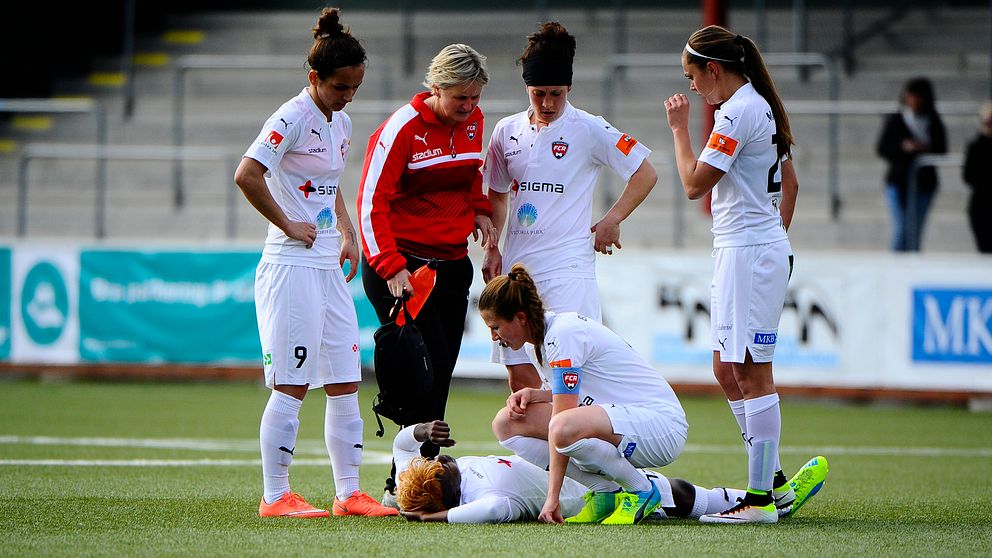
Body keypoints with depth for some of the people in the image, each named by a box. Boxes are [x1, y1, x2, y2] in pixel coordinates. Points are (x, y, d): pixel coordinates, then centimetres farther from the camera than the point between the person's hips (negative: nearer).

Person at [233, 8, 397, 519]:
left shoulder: (341, 123, 14)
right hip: (292, 266, -9)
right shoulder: (293, 118, -12)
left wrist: (347, 232, 15)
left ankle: (349, 493, 12)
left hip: (329, 266, 9)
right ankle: (275, 496, -1)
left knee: (346, 381, 7)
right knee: (292, 384, -7)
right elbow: (246, 175, -24)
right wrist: (287, 225, -16)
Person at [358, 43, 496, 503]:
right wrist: (391, 268, -24)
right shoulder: (403, 128, -13)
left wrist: (479, 211, 7)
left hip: (452, 264, 7)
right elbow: (371, 202, -15)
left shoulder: (473, 121, 7)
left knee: (439, 377, 4)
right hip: (401, 265, -7)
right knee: (430, 369, -14)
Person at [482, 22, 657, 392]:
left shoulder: (590, 130, -2)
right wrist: (491, 249, 12)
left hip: (568, 267, -5)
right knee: (519, 375, 4)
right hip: (517, 262, 5)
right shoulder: (507, 131, 11)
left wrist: (613, 219, -3)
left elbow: (645, 173, 2)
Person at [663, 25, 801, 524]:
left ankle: (761, 500, -9)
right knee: (728, 371, 13)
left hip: (749, 253, -10)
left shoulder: (738, 113, -16)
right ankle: (773, 482, 17)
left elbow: (694, 184, -16)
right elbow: (790, 183, 23)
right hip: (740, 253, 10)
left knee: (751, 373, -9)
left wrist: (679, 128, -5)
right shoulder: (760, 106, 15)